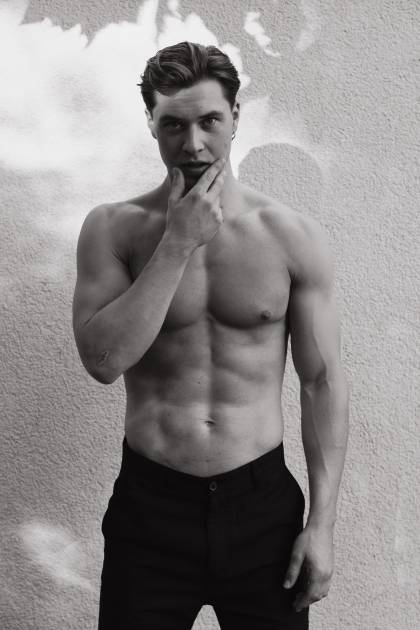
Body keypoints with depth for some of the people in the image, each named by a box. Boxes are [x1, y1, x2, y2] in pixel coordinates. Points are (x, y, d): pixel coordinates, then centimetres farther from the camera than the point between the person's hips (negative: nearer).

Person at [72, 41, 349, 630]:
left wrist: (322, 522, -4)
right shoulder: (113, 228, -3)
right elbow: (102, 359, -15)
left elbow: (323, 382, -1)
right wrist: (178, 243, -18)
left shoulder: (295, 237, -3)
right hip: (149, 505, 0)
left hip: (262, 501, 1)